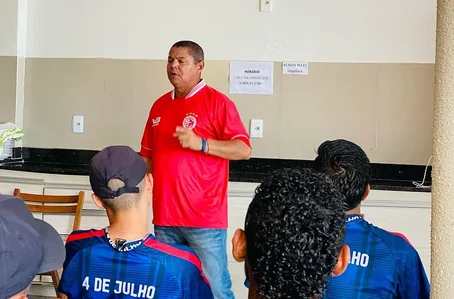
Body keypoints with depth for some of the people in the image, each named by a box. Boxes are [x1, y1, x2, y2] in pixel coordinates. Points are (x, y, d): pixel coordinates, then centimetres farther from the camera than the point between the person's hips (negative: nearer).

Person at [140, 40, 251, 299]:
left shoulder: (217, 102, -5)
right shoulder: (159, 105, 14)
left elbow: (244, 150, -11)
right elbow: (148, 156, 20)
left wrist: (200, 143, -22)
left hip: (205, 218, -6)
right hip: (165, 216, 6)